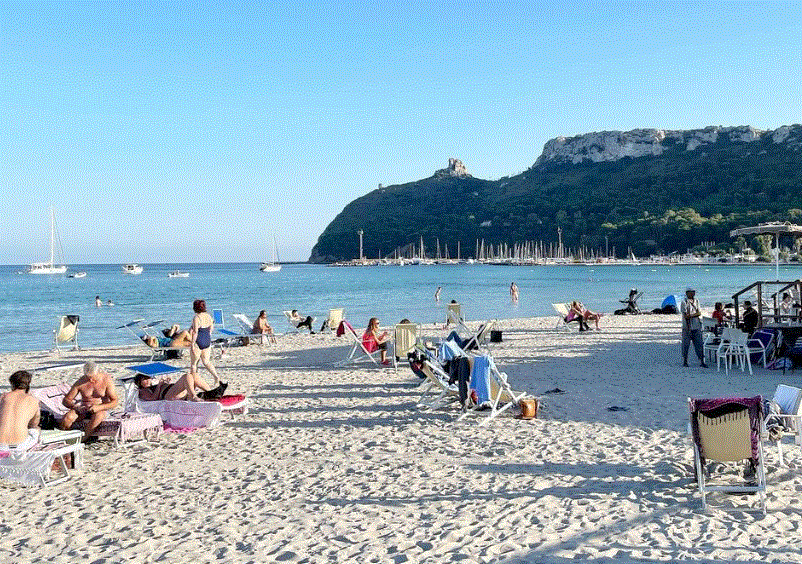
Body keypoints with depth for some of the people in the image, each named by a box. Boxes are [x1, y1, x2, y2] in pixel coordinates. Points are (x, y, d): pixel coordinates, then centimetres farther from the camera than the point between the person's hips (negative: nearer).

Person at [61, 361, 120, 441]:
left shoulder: (106, 380, -13)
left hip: (102, 408, -2)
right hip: (84, 409, 2)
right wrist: (75, 406, -23)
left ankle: (82, 439, -27)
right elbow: (66, 400, -1)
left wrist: (99, 407, -29)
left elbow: (115, 401, -13)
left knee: (97, 417, -40)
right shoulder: (80, 383, -8)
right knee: (67, 419, -29)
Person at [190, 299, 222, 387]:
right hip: (207, 342, 7)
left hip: (198, 342, -7)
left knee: (193, 363, 9)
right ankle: (216, 377, 0)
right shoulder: (208, 316, 6)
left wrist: (192, 344, -16)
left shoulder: (196, 318, -16)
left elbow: (195, 332, -20)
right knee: (207, 362, 17)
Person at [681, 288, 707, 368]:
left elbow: (699, 313, 5)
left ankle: (701, 361, 3)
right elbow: (685, 315, -11)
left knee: (699, 344, 2)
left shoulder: (696, 301, 13)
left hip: (697, 326, 4)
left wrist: (691, 315, -10)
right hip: (687, 327, -4)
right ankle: (684, 361, 12)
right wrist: (696, 314, -11)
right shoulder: (684, 302, -4)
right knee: (686, 344, 2)